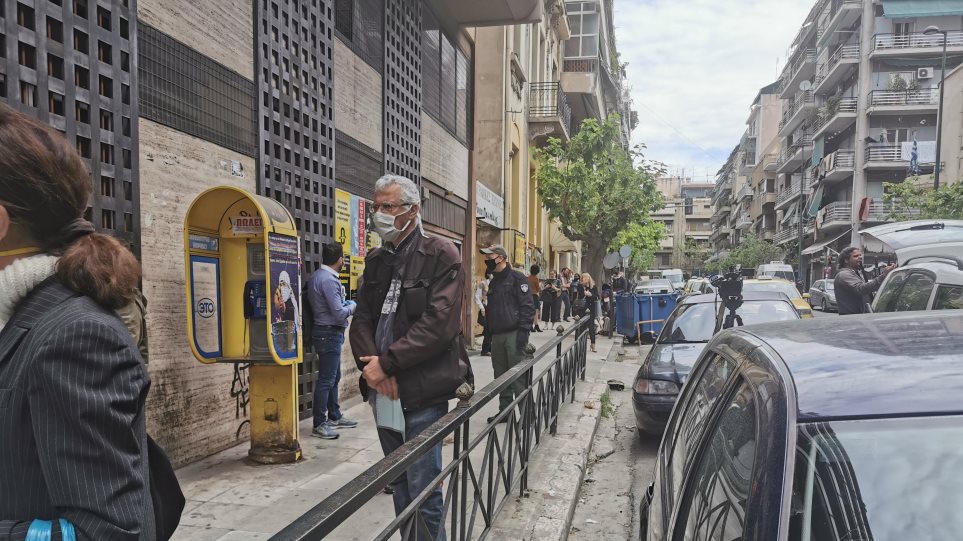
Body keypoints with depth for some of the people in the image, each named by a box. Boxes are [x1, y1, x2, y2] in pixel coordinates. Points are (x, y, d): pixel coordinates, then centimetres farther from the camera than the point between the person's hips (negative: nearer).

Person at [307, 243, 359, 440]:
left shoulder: (318, 276, 11)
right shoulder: (328, 280, -21)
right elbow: (339, 313, -22)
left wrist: (344, 304, 11)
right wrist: (352, 307, -3)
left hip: (327, 333, 11)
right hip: (329, 334, -11)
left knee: (334, 377, 18)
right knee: (326, 379, -4)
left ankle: (334, 417, 30)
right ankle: (319, 425, 3)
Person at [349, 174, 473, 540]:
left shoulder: (441, 255, -8)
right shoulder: (376, 260, 12)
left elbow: (439, 324, -18)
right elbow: (362, 319, 9)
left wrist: (386, 363, -16)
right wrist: (372, 365, -9)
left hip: (422, 393, -6)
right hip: (384, 391, 6)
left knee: (423, 491, 0)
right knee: (399, 485, 18)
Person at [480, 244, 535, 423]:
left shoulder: (517, 278, -5)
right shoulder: (493, 282, 19)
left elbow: (528, 305, -12)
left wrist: (523, 330, -18)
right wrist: (489, 332, 20)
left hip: (514, 334, -8)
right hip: (497, 335, 8)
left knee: (518, 375, -6)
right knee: (501, 375, 11)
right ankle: (505, 410, 21)